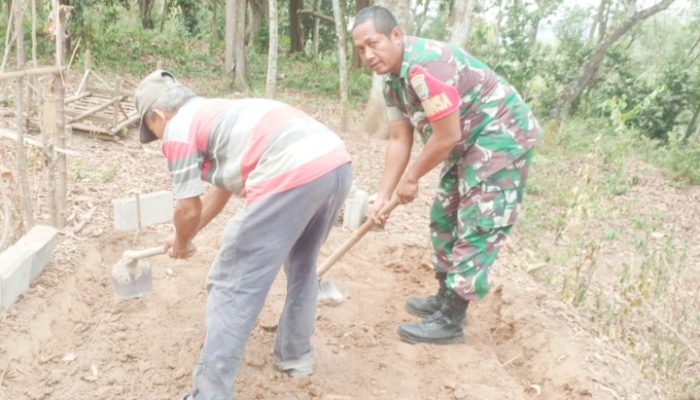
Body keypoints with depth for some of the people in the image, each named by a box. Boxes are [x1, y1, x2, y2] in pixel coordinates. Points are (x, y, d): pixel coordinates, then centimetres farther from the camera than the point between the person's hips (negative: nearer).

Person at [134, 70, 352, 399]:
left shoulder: (178, 129, 9)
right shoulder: (218, 113, 34)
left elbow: (188, 209, 10)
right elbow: (222, 187, 41)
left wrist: (181, 243, 32)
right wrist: (188, 234, 51)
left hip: (293, 175, -10)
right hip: (337, 162, 10)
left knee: (232, 287, 3)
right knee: (302, 264, 29)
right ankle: (296, 356, 43)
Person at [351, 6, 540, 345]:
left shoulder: (425, 64, -28)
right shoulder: (392, 79, 3)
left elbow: (447, 135, -26)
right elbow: (399, 140, 7)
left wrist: (411, 179, -11)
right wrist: (383, 197, 5)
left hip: (503, 135, -10)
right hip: (469, 141, 10)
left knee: (477, 228, -6)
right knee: (444, 218, 14)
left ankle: (450, 321, 1)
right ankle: (446, 299, 28)